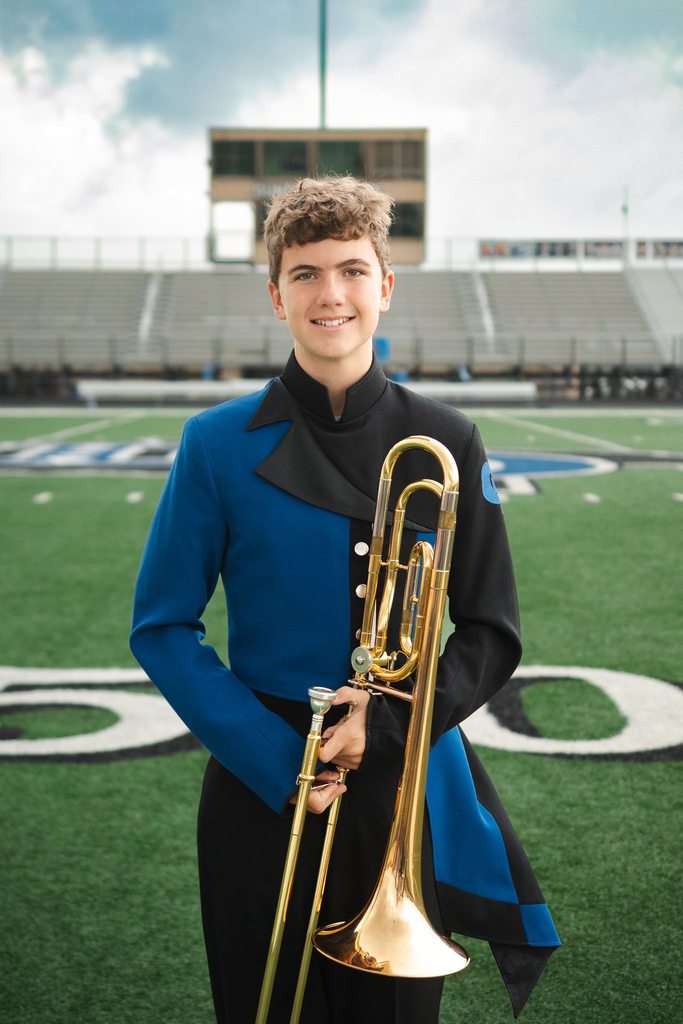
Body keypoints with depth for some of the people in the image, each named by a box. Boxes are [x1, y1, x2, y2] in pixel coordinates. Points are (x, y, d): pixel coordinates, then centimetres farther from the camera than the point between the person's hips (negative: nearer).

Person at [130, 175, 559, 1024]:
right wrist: (274, 760, -13)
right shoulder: (220, 444, -5)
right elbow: (162, 628, -3)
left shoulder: (445, 444, -2)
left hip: (406, 788, 1)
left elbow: (491, 633, 2)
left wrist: (387, 721, -14)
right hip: (262, 792, -1)